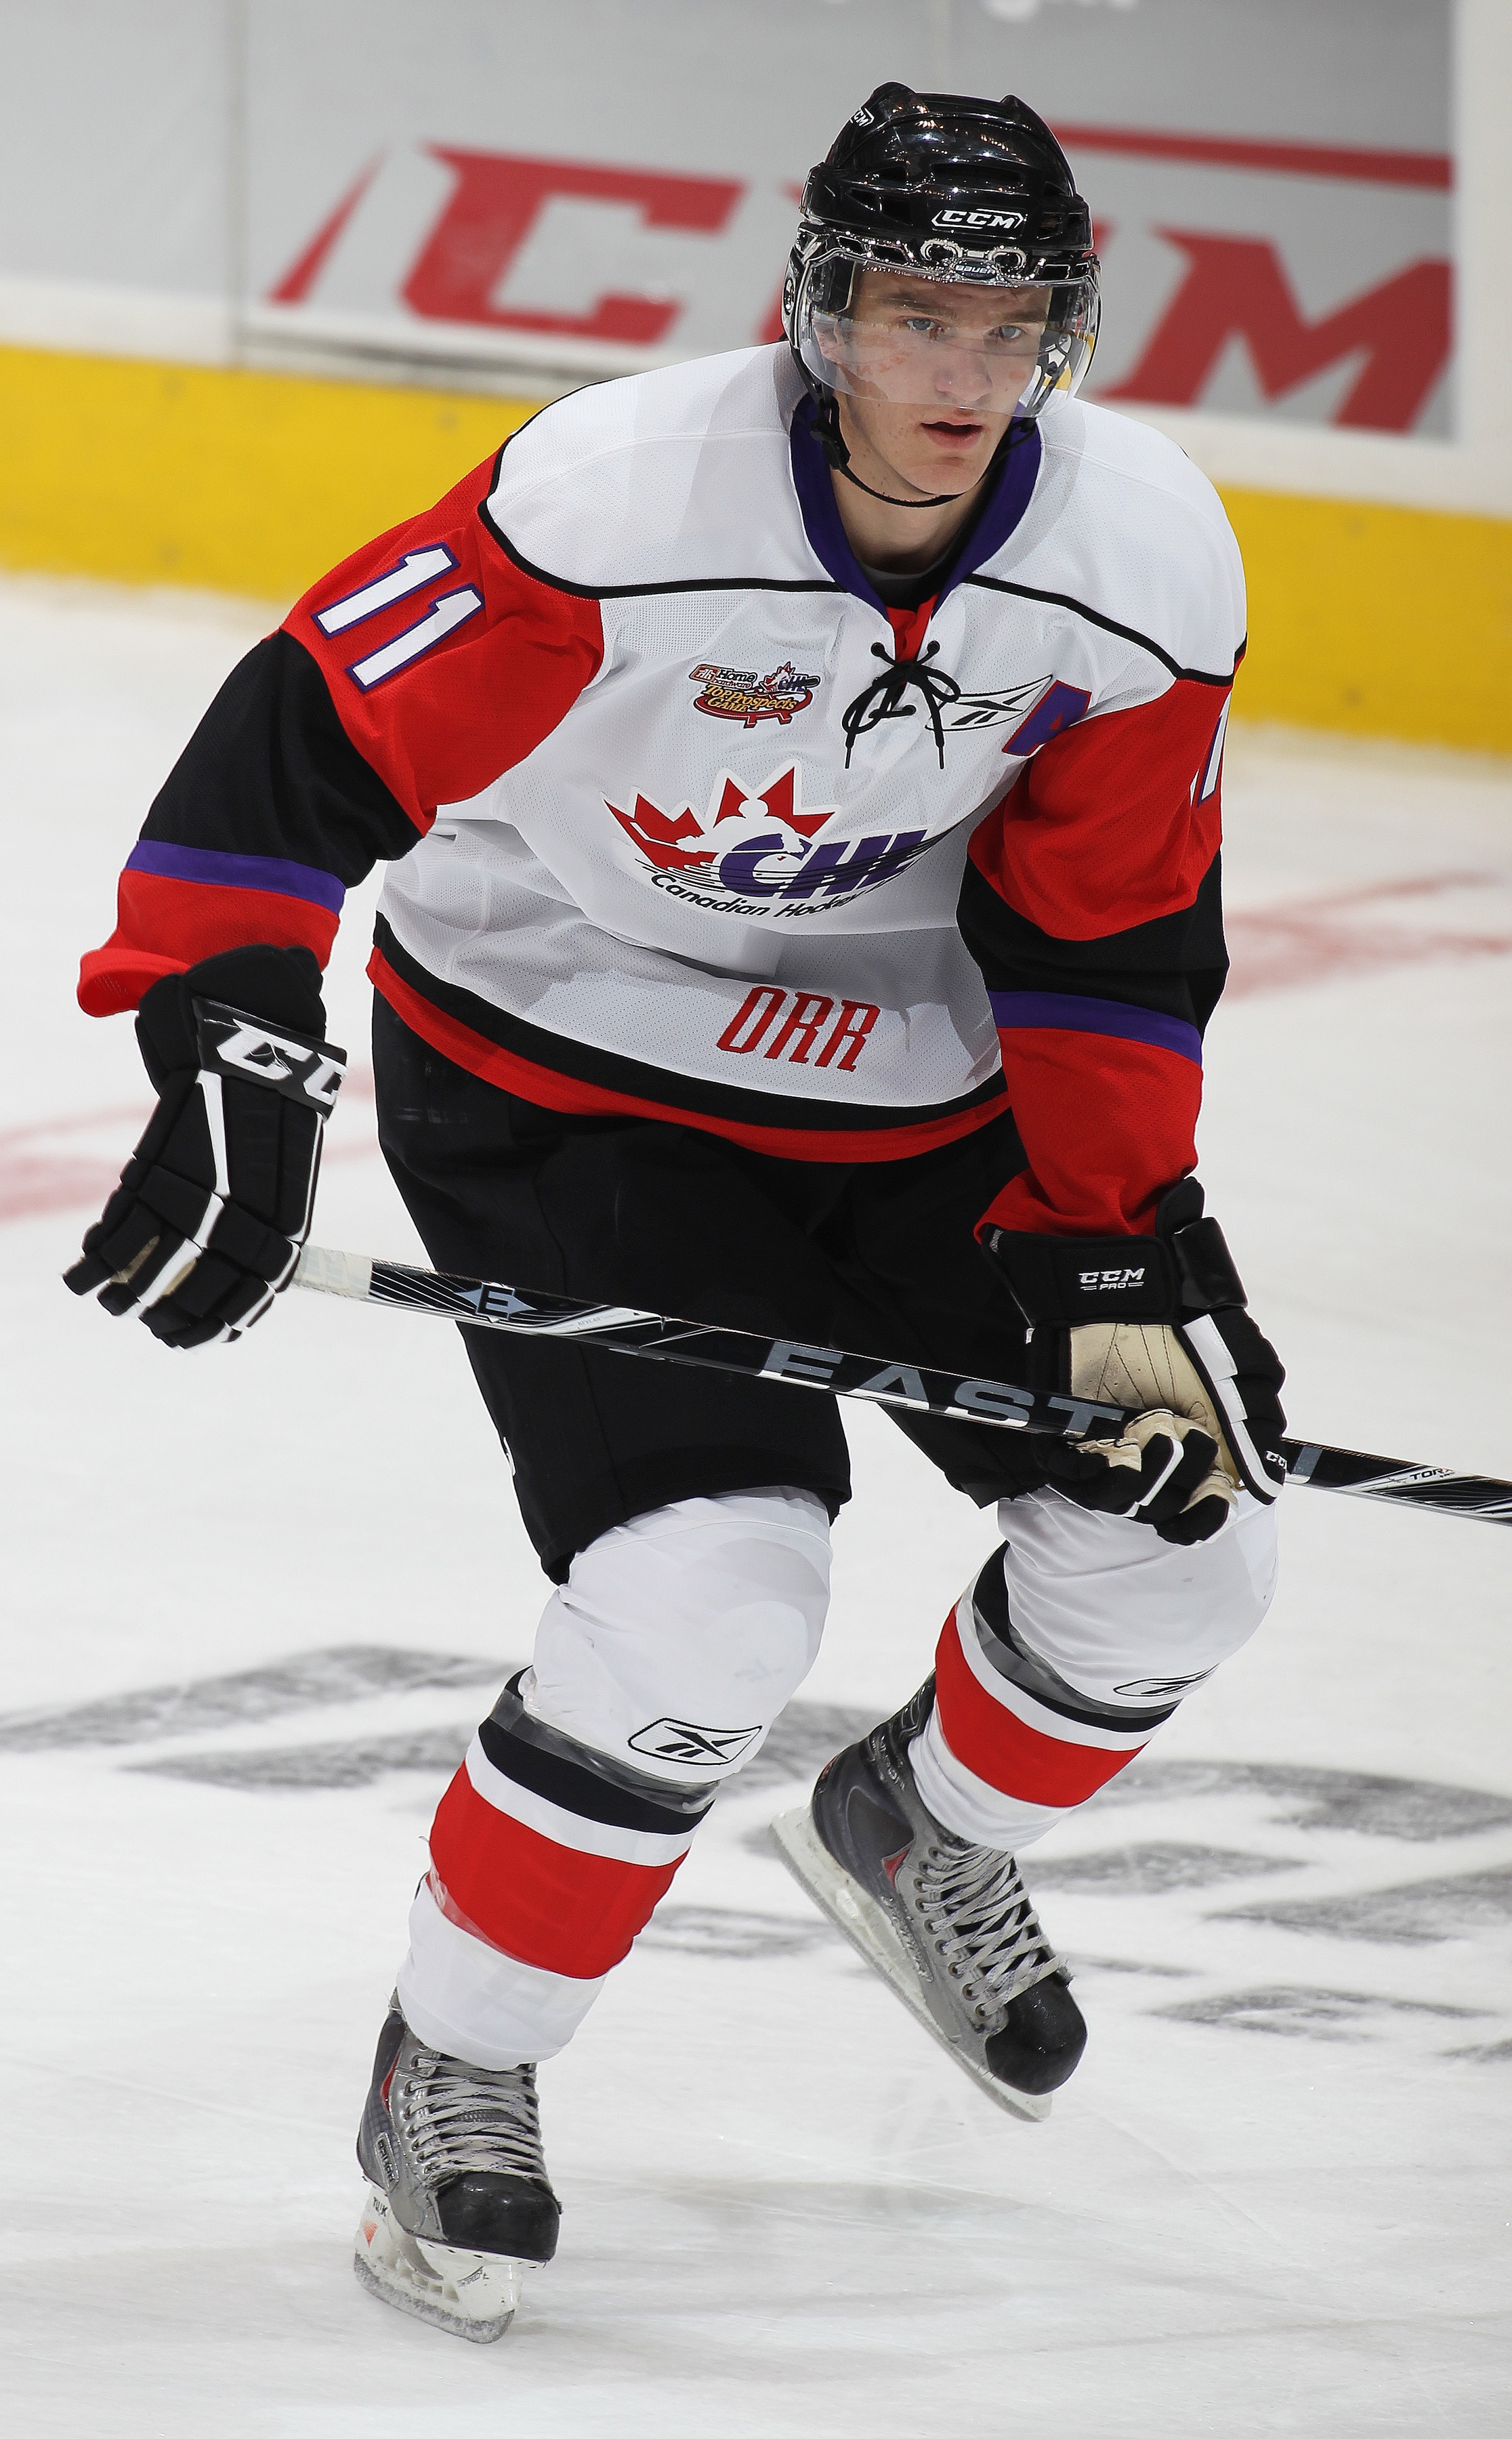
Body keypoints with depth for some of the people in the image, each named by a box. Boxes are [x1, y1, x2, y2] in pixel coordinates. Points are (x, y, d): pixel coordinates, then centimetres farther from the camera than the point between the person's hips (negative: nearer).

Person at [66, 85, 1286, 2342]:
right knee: (704, 1605, -21)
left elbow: (1108, 944, -3)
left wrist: (1125, 1252, -7)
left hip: (907, 1085, 5)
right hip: (556, 1072, -5)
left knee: (1183, 1538, 1)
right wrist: (232, 1057, -31)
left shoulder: (1147, 566, -14)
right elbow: (305, 740, -24)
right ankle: (448, 2072, 0)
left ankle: (919, 1837, 33)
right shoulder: (620, 503, -29)